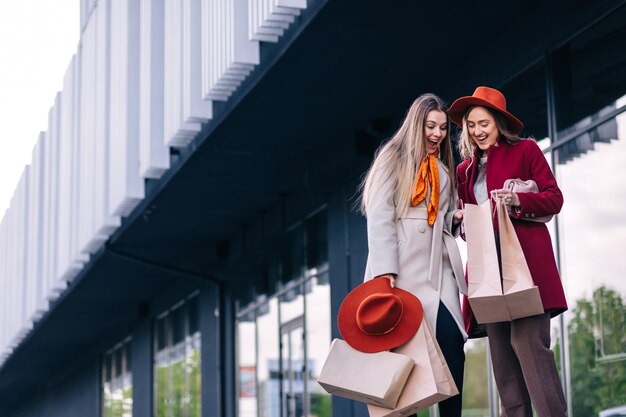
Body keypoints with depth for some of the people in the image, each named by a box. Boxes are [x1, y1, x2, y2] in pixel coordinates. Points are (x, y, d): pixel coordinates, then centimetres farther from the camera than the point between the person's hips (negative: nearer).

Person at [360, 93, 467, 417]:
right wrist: (385, 271, -18)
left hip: (437, 271, 5)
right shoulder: (393, 159, 4)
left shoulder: (443, 171, 24)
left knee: (452, 348, -8)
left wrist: (459, 218, 5)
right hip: (403, 270, -5)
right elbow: (379, 218, -7)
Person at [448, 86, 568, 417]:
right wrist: (460, 219, -1)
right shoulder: (466, 169, 19)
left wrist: (519, 200, -16)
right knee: (501, 349, 0)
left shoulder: (525, 150, 7)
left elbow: (554, 199, 1)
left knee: (528, 341, -16)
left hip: (525, 258, -5)